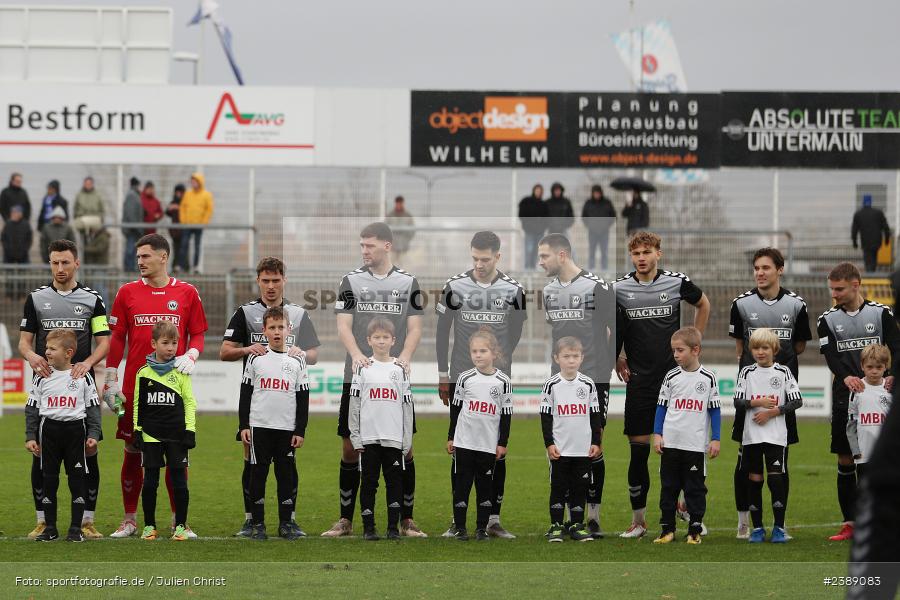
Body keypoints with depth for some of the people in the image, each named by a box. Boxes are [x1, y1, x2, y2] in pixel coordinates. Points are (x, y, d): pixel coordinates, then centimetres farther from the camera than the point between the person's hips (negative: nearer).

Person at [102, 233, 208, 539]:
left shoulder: (186, 293, 4)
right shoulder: (128, 292, 5)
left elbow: (197, 335, 10)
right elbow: (116, 339, 7)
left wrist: (190, 356, -11)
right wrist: (110, 380, 2)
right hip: (135, 385, 0)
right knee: (132, 451, 3)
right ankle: (130, 519, 11)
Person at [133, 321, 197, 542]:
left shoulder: (181, 371, 2)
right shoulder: (143, 372, 4)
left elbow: (190, 402, 4)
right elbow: (137, 404, 9)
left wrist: (190, 430, -2)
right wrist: (137, 430, 4)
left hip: (176, 434, -1)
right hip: (151, 435, 1)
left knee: (179, 480, 0)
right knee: (150, 482, 3)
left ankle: (180, 525, 8)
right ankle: (149, 526, 11)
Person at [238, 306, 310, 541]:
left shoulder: (297, 362, 5)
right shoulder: (256, 359, 3)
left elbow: (303, 400, 7)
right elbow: (245, 394, 6)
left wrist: (300, 431, 1)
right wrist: (243, 426, 0)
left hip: (287, 428, 1)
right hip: (259, 425, -1)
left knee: (287, 475, 2)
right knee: (258, 475, 2)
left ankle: (286, 523, 11)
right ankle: (258, 525, 7)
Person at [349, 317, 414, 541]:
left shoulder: (400, 370, 8)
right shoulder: (363, 369, 4)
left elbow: (407, 407, 9)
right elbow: (354, 404, 3)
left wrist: (407, 440, 4)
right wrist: (355, 437, -3)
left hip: (394, 438, 1)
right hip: (369, 437, -1)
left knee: (395, 483, 2)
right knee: (369, 483, 2)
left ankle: (393, 527, 9)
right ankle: (368, 528, 7)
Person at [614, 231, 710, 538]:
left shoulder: (677, 282, -3)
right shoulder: (618, 288, -2)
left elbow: (703, 304, 17)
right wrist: (616, 359, 11)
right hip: (639, 378, 0)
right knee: (638, 448, 0)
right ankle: (638, 520, 7)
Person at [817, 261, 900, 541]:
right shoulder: (827, 319, 6)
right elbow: (830, 356, -7)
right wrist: (846, 377, -28)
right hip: (844, 399, 2)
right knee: (845, 460, 2)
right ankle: (850, 522, 8)